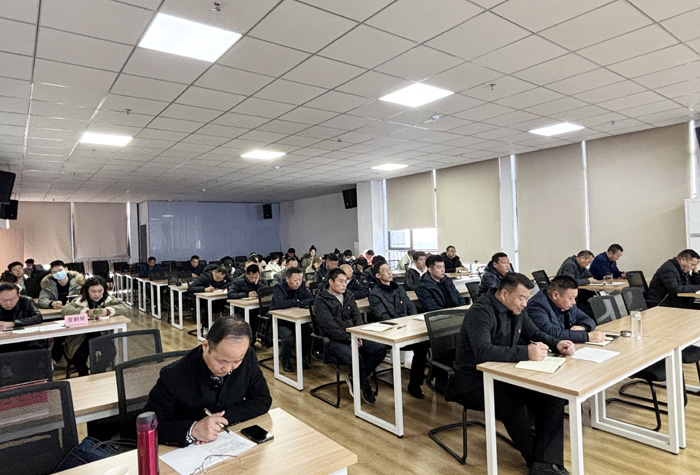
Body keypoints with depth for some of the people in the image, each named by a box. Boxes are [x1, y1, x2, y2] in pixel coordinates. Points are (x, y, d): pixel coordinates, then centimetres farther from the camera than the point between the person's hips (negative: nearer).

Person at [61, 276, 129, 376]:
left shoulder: (108, 299, 0)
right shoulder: (81, 300, -3)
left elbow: (125, 307, -9)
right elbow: (65, 310, -16)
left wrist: (108, 311, -25)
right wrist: (86, 311, -28)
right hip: (80, 337, 0)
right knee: (79, 358, -21)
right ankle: (83, 376, 8)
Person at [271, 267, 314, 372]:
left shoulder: (302, 286, -1)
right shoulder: (278, 288, -16)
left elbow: (312, 299, -9)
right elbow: (281, 304, -34)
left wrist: (300, 302, -24)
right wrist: (296, 301, -19)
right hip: (280, 321, -4)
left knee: (310, 331, -21)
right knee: (288, 337, -31)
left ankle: (305, 357, 4)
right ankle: (285, 360, 0)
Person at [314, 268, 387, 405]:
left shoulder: (348, 296, 13)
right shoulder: (321, 300, -8)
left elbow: (357, 317, 10)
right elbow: (330, 326, -17)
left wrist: (358, 336, -8)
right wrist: (350, 339, -22)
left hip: (352, 337, 7)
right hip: (333, 341, -7)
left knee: (381, 349, -13)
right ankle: (365, 388, -6)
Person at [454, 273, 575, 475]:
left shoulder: (517, 309, 4)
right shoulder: (480, 312, -23)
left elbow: (535, 333, 15)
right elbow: (483, 351, -35)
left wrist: (557, 344, -6)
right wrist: (526, 352, -41)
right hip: (475, 380, -8)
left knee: (552, 397, -11)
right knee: (514, 406, -30)